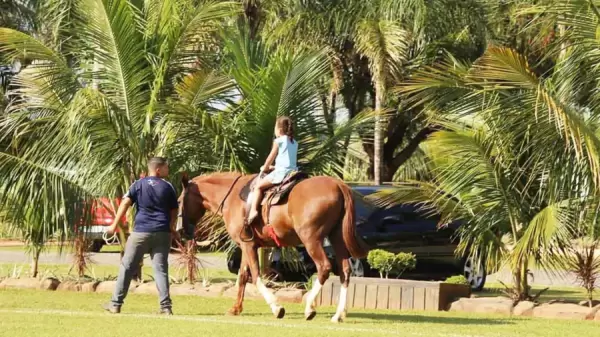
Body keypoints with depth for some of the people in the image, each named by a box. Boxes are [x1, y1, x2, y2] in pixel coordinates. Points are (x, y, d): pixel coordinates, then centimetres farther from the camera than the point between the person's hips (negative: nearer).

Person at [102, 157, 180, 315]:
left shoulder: (138, 185, 3)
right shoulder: (168, 187, 4)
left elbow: (125, 203, -6)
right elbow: (174, 211, 7)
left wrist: (115, 224, -5)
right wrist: (172, 228, 22)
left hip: (141, 231, -1)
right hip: (162, 232, 1)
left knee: (127, 267, 6)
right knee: (160, 269, 1)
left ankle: (116, 304, 7)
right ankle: (166, 306, -5)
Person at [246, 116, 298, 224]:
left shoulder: (278, 141, -1)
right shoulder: (294, 143, 18)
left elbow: (270, 158, 5)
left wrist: (265, 168, 23)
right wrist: (272, 167, 31)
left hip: (281, 173, -7)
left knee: (258, 186, -2)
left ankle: (253, 210, -18)